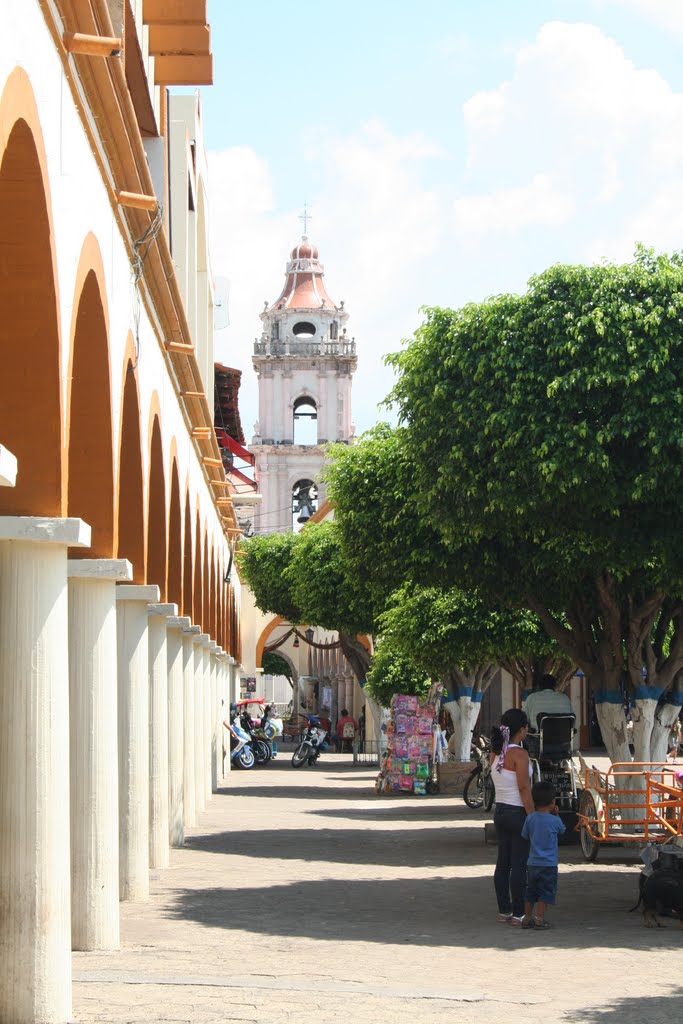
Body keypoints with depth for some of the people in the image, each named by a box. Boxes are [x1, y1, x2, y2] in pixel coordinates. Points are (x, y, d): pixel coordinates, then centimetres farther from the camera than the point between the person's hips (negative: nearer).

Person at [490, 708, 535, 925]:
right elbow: (524, 789, -18)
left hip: (500, 811, 8)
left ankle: (504, 911, 16)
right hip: (518, 813, -8)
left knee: (503, 863, 11)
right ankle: (518, 914, 0)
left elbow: (499, 784, 9)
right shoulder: (519, 754, -17)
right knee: (519, 864, -2)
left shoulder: (496, 752, 6)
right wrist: (534, 818, -15)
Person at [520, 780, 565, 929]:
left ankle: (527, 917, 17)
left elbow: (525, 835, 10)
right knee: (545, 893, 1)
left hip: (532, 863, 4)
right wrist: (555, 814, 15)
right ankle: (540, 918, -3)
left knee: (530, 892, 14)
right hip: (548, 864, -4)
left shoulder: (530, 818, -2)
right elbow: (562, 830, 10)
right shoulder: (554, 821, -10)